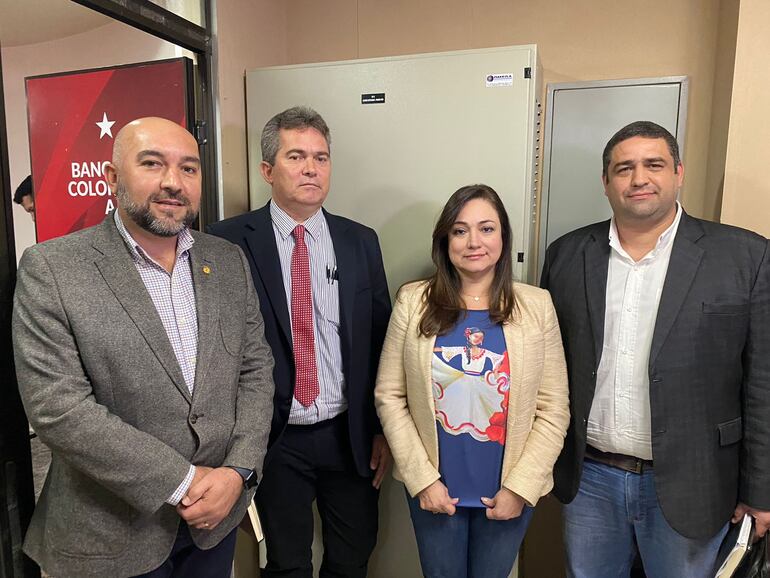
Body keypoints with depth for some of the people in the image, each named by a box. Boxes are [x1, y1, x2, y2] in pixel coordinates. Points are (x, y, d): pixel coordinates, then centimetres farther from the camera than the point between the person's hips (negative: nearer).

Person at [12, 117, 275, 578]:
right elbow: (57, 407, -18)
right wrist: (182, 482, -17)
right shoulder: (51, 269, -13)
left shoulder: (229, 261, 0)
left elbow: (255, 368, 1)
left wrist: (239, 470, -11)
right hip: (114, 532, -3)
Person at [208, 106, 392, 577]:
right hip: (275, 439, -2)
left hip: (350, 436, 3)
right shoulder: (230, 241, -9)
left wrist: (384, 429, 5)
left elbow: (381, 339, 4)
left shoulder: (360, 241, 1)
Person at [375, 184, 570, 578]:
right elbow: (389, 396, -5)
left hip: (508, 490, 0)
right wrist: (422, 478, -9)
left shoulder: (537, 306, -7)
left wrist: (520, 486, -9)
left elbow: (553, 409, -5)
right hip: (433, 489, 0)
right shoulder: (413, 302, -7)